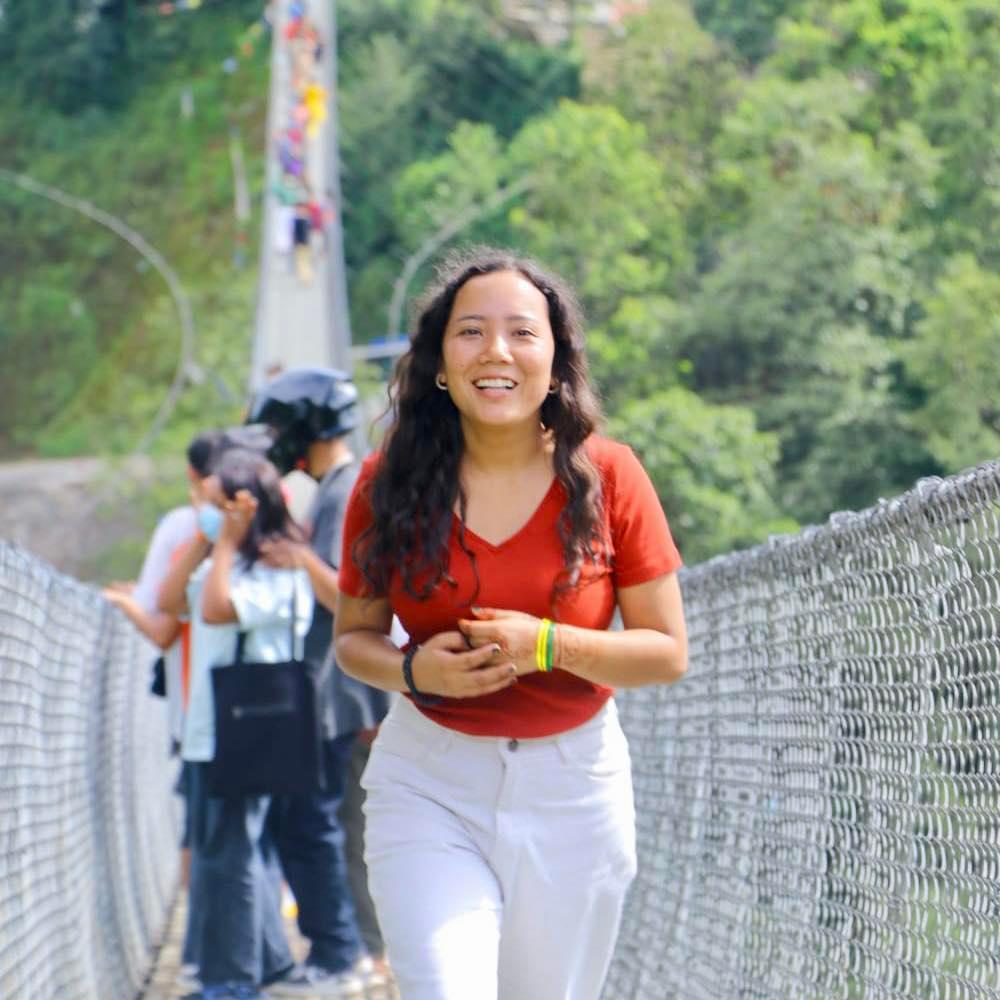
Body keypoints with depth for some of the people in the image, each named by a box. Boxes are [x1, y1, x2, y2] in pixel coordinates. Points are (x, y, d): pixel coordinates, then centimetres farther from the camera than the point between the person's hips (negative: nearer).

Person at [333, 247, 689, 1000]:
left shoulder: (607, 477, -6)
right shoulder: (391, 482, -4)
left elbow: (668, 652, -3)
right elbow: (353, 636, 7)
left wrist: (547, 646, -19)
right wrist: (414, 671, -15)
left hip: (570, 788, 1)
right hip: (428, 781, 0)